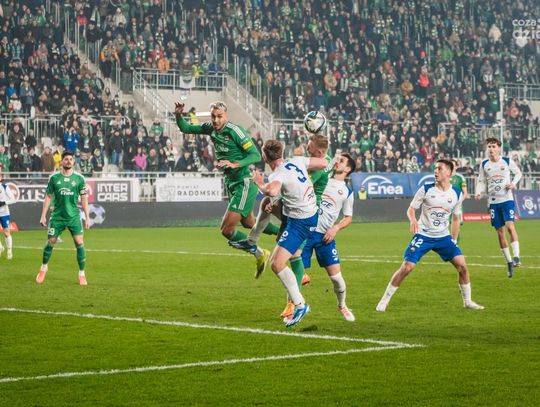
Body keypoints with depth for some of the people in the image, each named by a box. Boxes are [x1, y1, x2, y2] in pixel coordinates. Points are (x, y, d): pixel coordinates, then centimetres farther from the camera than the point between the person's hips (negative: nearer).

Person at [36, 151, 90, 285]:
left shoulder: (79, 178, 1)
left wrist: (87, 217, 0)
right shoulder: (54, 178, 1)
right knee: (50, 243, 2)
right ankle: (44, 268, 26)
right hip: (57, 216, 0)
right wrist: (43, 216, 2)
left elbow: (84, 199, 5)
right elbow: (48, 197, 7)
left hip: (74, 216, 0)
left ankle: (82, 274, 2)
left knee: (79, 243, -8)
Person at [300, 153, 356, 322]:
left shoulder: (347, 192, 9)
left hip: (325, 236, 0)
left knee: (335, 275, -5)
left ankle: (342, 306, 20)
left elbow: (348, 217, 12)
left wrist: (335, 228, -6)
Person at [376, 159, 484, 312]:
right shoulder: (426, 190, -8)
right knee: (406, 267, -13)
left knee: (462, 265, -8)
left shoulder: (457, 194, 0)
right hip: (423, 235, -3)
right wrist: (413, 220, -25)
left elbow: (455, 218, 12)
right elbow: (411, 209, -2)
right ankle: (384, 301, 0)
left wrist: (454, 240, 10)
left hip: (443, 237, 3)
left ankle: (467, 301, 11)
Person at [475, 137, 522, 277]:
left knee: (510, 226, -22)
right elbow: (481, 181, 10)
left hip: (507, 199, -3)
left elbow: (518, 173, 11)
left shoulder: (507, 161, -2)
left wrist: (513, 183, -8)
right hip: (493, 202, 3)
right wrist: (479, 192, -9)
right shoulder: (484, 164, 4)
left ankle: (516, 257, -22)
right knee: (500, 232, 3)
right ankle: (509, 262, 14)